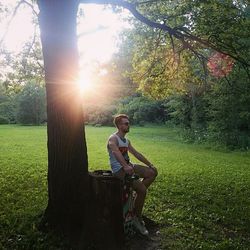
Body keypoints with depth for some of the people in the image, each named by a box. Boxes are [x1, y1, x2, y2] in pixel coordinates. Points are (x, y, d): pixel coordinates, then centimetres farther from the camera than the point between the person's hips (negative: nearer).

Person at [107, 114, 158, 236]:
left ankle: (138, 196, 9)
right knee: (142, 189, -20)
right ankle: (137, 218, -2)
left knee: (152, 173, 2)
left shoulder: (126, 141, 16)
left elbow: (136, 153, 21)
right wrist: (125, 166, -49)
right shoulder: (113, 138, -12)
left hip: (128, 166, 9)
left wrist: (149, 164, 15)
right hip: (119, 169, -9)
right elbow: (115, 152, -33)